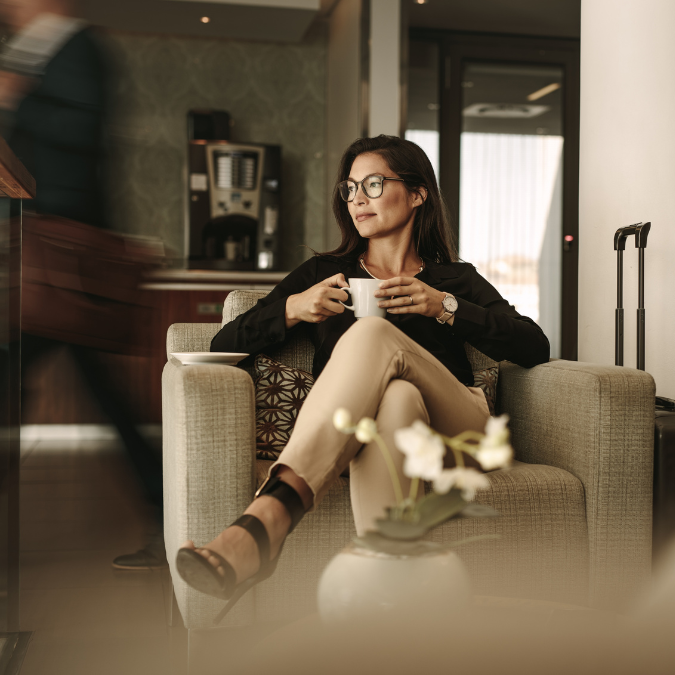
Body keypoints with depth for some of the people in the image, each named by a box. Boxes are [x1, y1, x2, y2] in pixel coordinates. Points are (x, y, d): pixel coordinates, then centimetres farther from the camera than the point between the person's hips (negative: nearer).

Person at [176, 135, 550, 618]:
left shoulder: (456, 279, 25)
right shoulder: (323, 273, 27)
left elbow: (535, 349, 7)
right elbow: (224, 346, 17)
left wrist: (445, 307, -4)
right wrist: (292, 309, -1)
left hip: (451, 435, 0)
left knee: (372, 334, -31)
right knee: (395, 398, -37)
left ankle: (265, 521, -51)